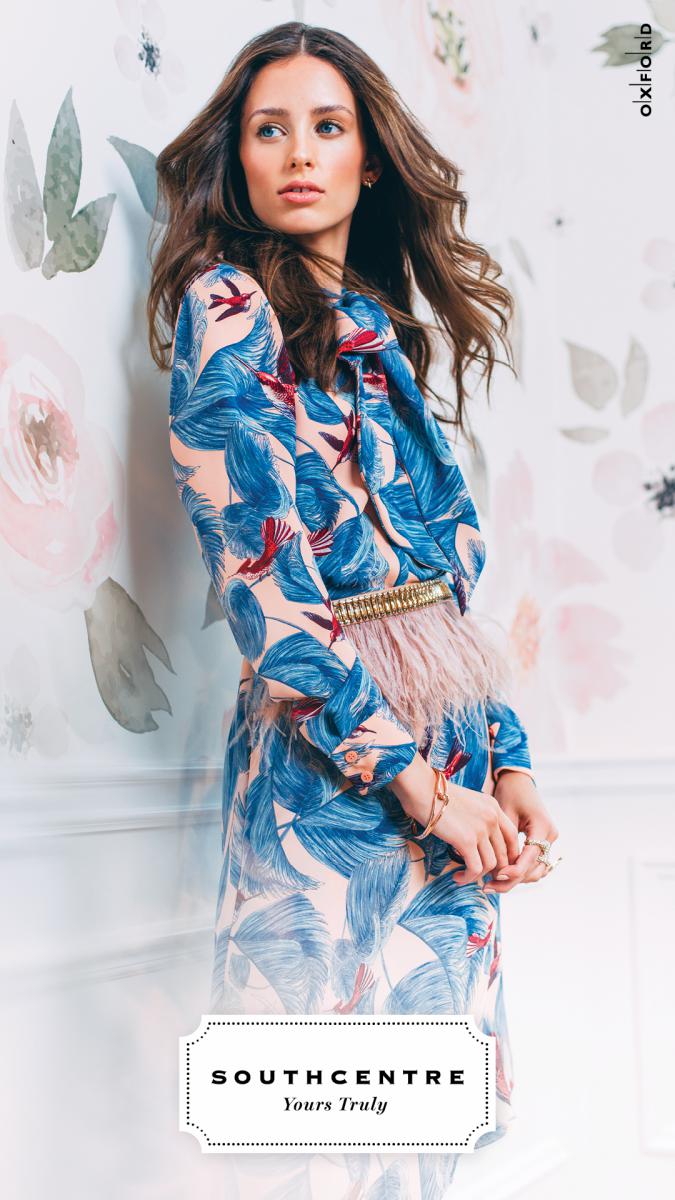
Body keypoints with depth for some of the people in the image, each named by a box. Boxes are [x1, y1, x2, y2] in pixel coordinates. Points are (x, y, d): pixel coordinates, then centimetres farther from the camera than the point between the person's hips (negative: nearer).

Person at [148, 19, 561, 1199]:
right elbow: (259, 571, -14)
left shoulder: (382, 334, 16)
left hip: (451, 766, 7)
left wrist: (506, 763, 7)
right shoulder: (228, 306, -5)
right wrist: (415, 778, -14)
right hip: (323, 758, -6)